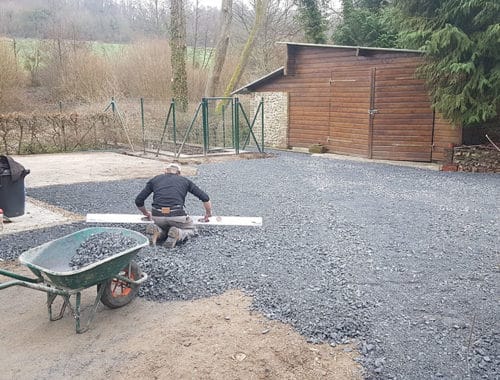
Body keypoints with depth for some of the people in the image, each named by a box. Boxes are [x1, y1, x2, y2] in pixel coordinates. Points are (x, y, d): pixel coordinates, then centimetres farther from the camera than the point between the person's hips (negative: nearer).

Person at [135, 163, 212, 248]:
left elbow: (139, 200, 20)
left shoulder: (155, 179, 21)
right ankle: (178, 234, -6)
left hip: (157, 216, 3)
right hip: (177, 215, -2)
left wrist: (146, 213, 38)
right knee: (191, 229, 26)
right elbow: (205, 198, 17)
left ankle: (160, 233, 1)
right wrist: (208, 215, 31)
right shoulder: (185, 180, 19)